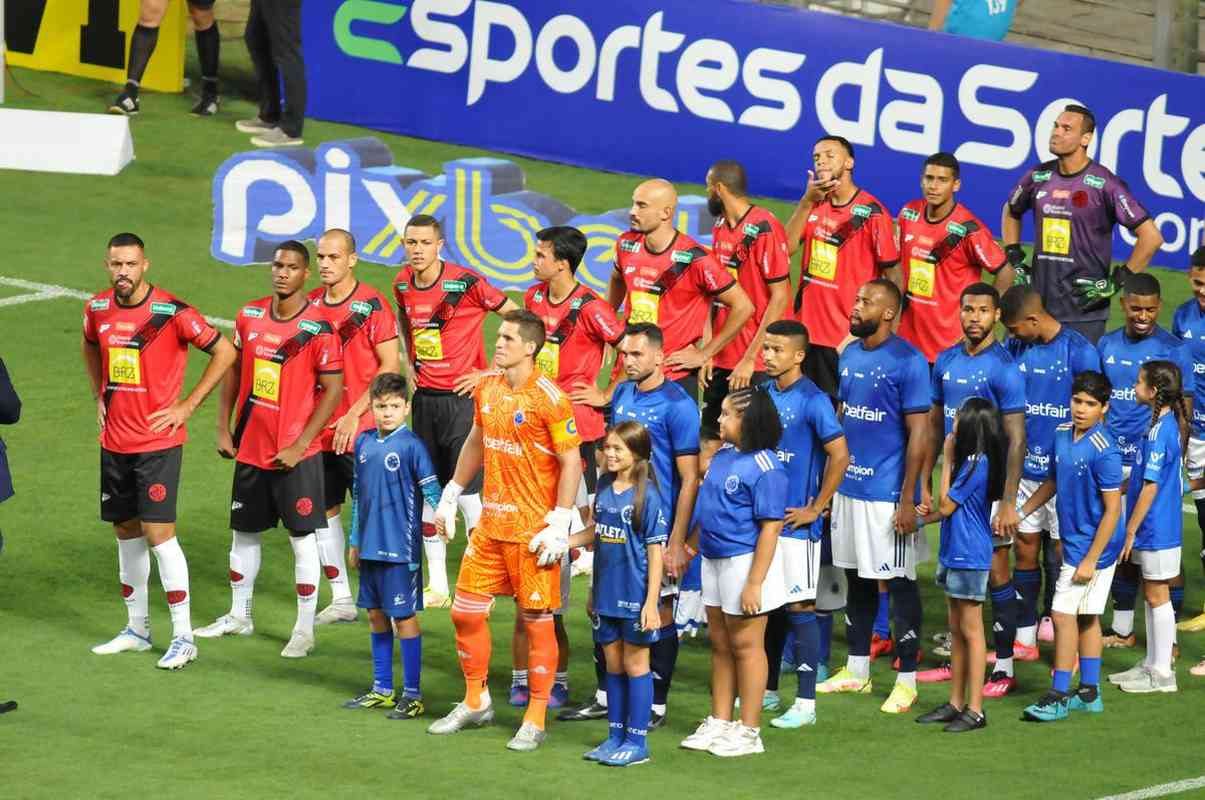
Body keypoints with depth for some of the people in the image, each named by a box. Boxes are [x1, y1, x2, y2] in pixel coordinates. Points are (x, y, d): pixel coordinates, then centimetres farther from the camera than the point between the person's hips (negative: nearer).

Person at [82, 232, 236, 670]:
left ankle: (183, 637, -5)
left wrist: (188, 404, -9)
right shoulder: (98, 309, 4)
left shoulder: (171, 312, -14)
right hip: (114, 442, 6)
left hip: (158, 441, -6)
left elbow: (224, 351, -9)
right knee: (125, 530, 12)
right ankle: (137, 629, 24)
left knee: (158, 531, -10)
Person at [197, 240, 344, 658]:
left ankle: (304, 630, 8)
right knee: (244, 531, 17)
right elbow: (233, 369, 13)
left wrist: (299, 446, -17)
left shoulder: (318, 329, -15)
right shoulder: (250, 315, 2)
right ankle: (239, 616, 32)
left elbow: (333, 390, -14)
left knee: (303, 538, 1)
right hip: (250, 447, 6)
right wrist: (224, 428, 8)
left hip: (295, 455, -6)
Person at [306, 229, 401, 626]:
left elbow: (390, 365, -13)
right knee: (323, 510, 10)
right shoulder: (311, 303, 7)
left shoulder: (371, 304, -11)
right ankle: (341, 599, 21)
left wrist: (355, 413, -17)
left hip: (362, 429, -6)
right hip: (320, 427, 6)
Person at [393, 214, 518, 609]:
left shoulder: (465, 283, -15)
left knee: (466, 492, -7)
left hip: (462, 396, -6)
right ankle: (437, 587, 18)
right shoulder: (402, 284, 4)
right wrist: (410, 363, 12)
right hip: (424, 396, 6)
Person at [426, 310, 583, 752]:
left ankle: (535, 721, 7)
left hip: (533, 530, -7)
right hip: (491, 524, 7)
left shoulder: (549, 399, -15)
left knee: (537, 620, 0)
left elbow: (571, 462, -14)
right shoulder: (487, 389, 7)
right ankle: (475, 703, 26)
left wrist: (560, 523, -19)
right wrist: (451, 495, 23)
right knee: (465, 611, 9)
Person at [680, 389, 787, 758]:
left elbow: (770, 528, -22)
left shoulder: (764, 468, -20)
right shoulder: (722, 455, 7)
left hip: (747, 561, -9)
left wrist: (755, 583, -23)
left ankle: (749, 731, 10)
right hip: (715, 560, 9)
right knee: (720, 644, 16)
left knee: (745, 645, 1)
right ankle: (719, 723, 26)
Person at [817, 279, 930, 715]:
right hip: (848, 485, 7)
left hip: (887, 492, -7)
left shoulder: (907, 362, -13)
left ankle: (907, 679, 5)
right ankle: (856, 671, 24)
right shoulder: (849, 354, 9)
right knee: (857, 577, 15)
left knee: (899, 581, 0)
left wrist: (907, 499, -17)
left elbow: (919, 433, -14)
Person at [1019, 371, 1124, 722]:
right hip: (1074, 541, 8)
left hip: (1093, 545, -8)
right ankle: (1089, 693, 23)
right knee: (1086, 617, 14)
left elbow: (1112, 510, -20)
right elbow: (1053, 481, 20)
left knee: (1064, 614, -7)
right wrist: (1019, 514, 18)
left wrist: (1091, 560, -20)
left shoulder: (1104, 452, -22)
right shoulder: (1062, 434, 3)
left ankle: (1058, 697, -2)